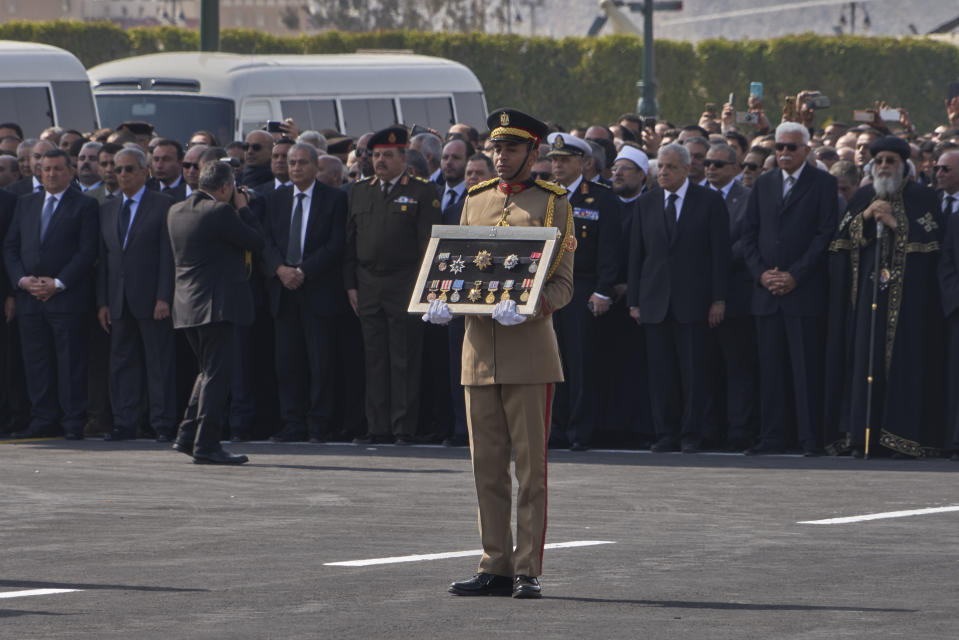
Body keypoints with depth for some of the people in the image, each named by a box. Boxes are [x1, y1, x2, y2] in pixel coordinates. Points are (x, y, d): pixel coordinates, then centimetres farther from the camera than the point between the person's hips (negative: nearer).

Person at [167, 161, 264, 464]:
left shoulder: (177, 211, 11)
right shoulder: (220, 211, -15)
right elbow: (256, 241, -9)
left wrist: (237, 210, 18)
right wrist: (243, 209, 4)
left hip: (187, 305, 8)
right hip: (215, 303, -8)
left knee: (209, 371, 19)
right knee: (216, 374, -4)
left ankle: (188, 436, 17)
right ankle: (206, 445, -6)